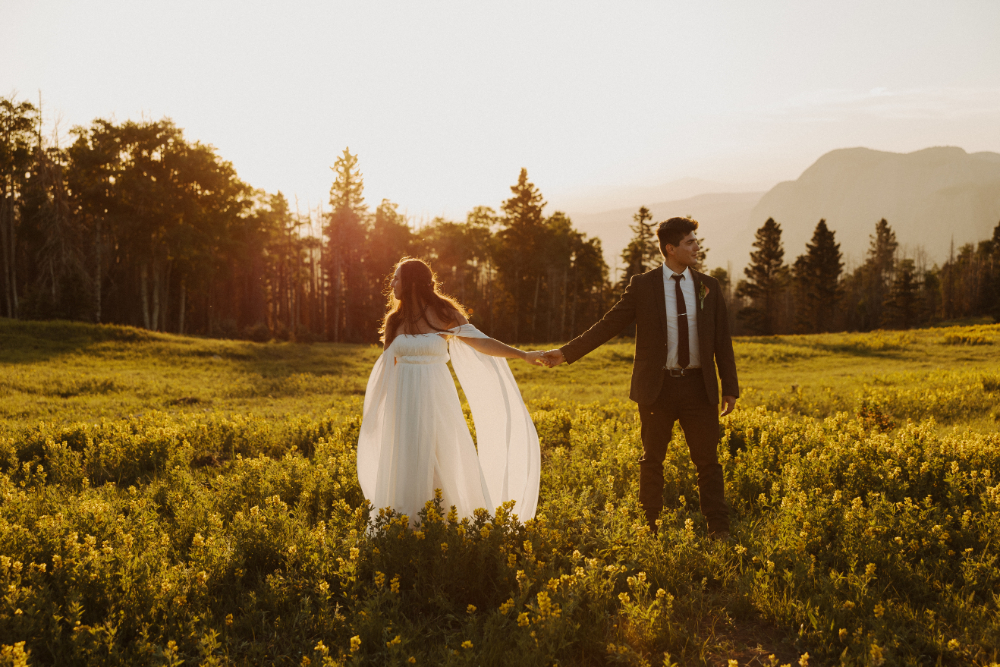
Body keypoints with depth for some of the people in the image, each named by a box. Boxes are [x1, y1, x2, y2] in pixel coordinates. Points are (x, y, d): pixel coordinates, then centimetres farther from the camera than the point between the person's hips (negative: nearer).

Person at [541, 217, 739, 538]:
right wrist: (566, 352, -9)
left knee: (708, 460, 4)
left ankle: (719, 531, 11)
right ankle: (650, 530, 17)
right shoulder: (642, 286, -1)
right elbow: (608, 325, -1)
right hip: (658, 386, -1)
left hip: (698, 386, 2)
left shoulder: (708, 286, 6)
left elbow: (722, 341, 8)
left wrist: (731, 388, 5)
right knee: (652, 461, 7)